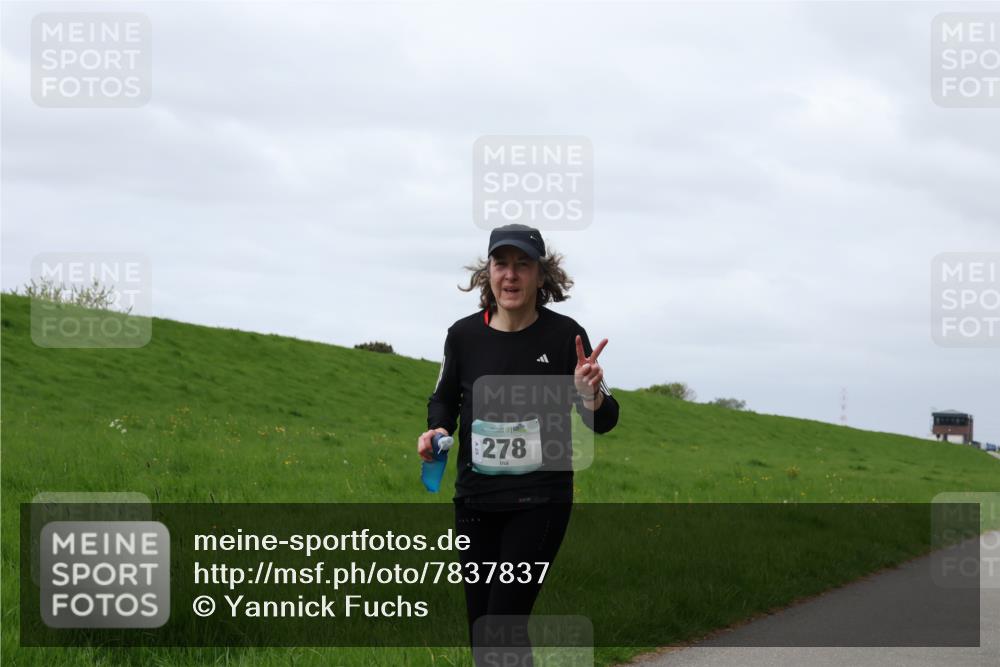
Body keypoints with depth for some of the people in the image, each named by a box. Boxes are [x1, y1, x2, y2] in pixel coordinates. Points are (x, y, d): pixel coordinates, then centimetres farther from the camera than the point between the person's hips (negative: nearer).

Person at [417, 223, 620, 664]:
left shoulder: (564, 336, -9)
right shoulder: (463, 335, -2)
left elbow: (603, 422, -4)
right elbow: (444, 398, 17)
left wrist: (591, 394, -27)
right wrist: (437, 429, -5)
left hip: (540, 501, -4)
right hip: (475, 500, 4)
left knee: (503, 625, -12)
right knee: (480, 630, 8)